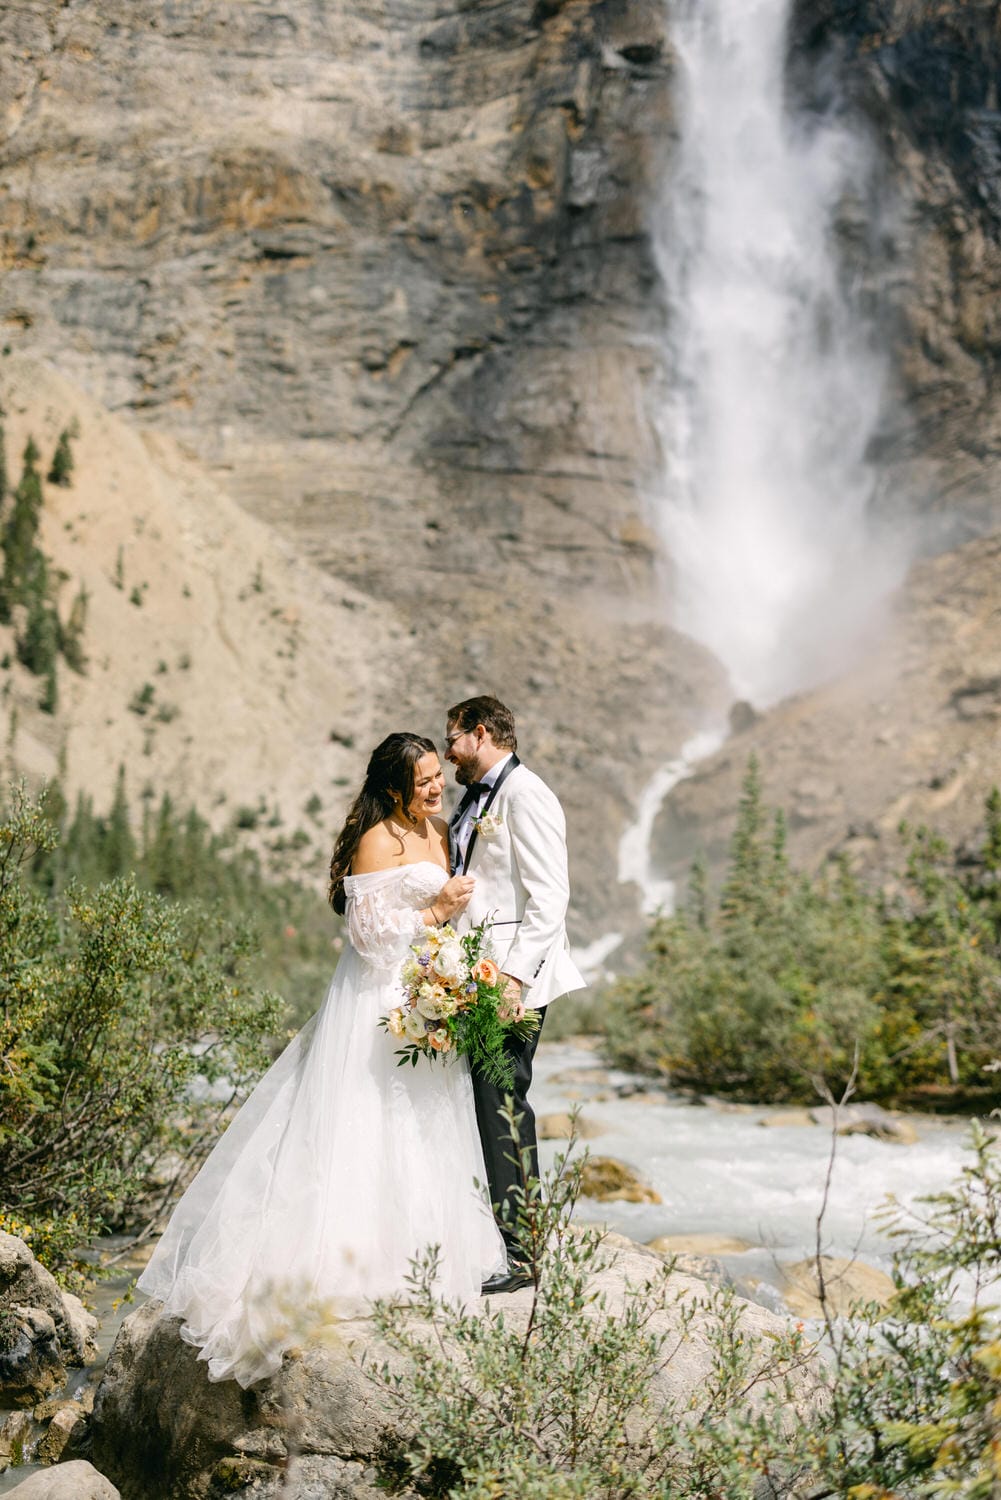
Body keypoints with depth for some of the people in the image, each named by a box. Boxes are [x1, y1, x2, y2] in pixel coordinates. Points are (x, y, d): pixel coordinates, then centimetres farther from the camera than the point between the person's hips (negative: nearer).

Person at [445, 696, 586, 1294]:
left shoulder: (526, 795, -10)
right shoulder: (474, 802, 19)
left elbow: (549, 897, -17)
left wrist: (515, 975, -23)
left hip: (511, 981, -9)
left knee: (502, 1104, -7)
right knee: (476, 1104, 10)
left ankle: (517, 1254, 1)